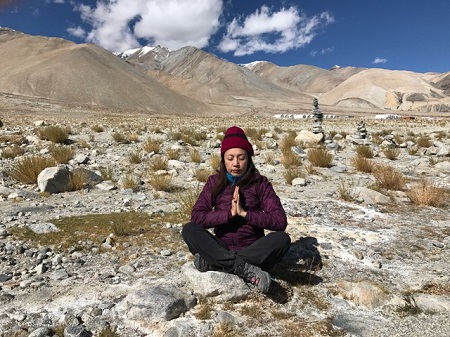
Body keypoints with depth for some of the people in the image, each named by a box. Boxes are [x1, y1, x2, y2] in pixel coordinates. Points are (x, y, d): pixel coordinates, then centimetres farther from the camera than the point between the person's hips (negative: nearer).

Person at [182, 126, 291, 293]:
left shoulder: (260, 183, -4)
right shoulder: (215, 182, 0)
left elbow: (280, 221, -12)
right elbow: (196, 216, -10)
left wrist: (245, 213, -20)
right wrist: (229, 214, -20)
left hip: (253, 250, -1)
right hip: (222, 248, 1)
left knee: (282, 239, -29)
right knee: (189, 230, -23)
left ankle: (213, 262, -29)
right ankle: (246, 269, -32)